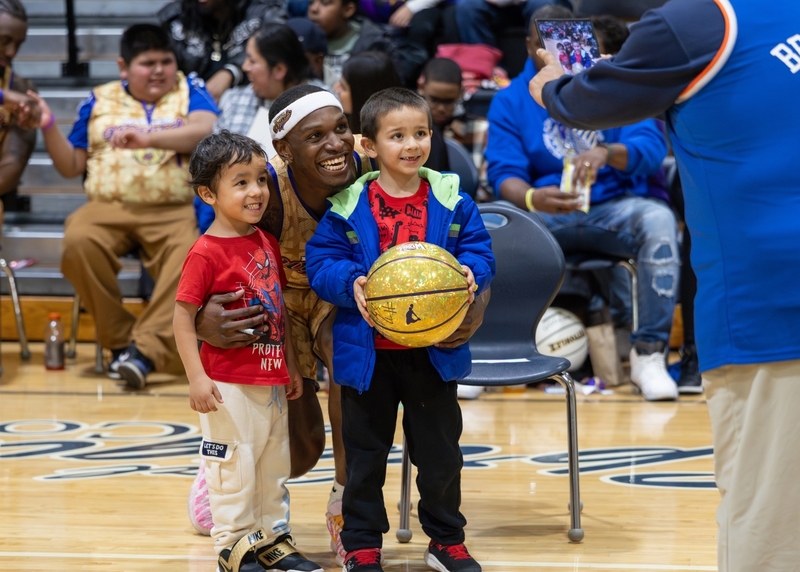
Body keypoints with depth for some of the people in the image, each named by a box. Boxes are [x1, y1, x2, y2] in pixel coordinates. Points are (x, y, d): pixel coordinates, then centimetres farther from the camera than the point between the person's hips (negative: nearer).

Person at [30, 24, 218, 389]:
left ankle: (147, 349, -37)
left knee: (193, 253, -35)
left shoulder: (188, 92, 12)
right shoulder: (99, 101, 17)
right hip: (109, 207, 2)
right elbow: (71, 166, 20)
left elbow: (205, 130, -11)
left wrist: (148, 137, -24)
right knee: (78, 242, -31)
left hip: (174, 209, -2)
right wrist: (48, 127, 2)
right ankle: (121, 339, -17)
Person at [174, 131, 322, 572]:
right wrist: (197, 377, -20)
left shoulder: (268, 244, 8)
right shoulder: (206, 252, -15)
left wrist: (292, 367, 18)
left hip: (271, 382, 8)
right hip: (229, 385, -8)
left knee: (275, 464, 16)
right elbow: (183, 316, -16)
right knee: (234, 464, 0)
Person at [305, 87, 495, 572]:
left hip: (434, 351, 1)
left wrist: (470, 272, -19)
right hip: (367, 352, -1)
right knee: (365, 454, 8)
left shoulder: (452, 202, 0)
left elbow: (479, 253, 2)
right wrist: (350, 282, -24)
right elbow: (321, 262, -6)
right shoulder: (348, 206, -5)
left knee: (440, 450, 11)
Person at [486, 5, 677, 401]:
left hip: (613, 208, 0)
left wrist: (607, 153, -35)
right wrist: (532, 198, -31)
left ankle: (649, 354, -27)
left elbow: (651, 145, -11)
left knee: (658, 219, -34)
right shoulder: (510, 101, 5)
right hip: (541, 217, 1)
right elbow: (504, 173, -6)